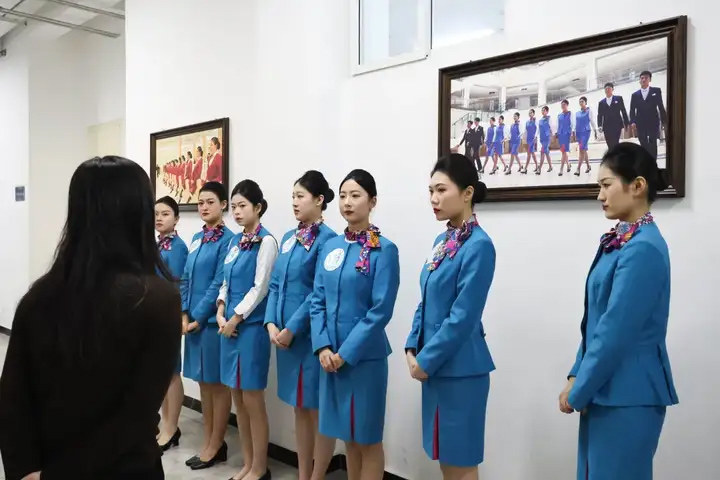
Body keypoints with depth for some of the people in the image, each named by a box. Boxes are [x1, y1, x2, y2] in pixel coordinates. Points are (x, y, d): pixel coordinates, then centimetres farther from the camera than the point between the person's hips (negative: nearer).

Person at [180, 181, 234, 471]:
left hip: (212, 320, -7)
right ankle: (207, 443, 26)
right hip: (193, 319, 7)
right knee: (203, 382, 14)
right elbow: (186, 279, 12)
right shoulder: (197, 238, 12)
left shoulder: (227, 240, -11)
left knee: (218, 383, 4)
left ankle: (216, 447, 16)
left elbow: (219, 284, -14)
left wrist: (199, 317, -13)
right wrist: (184, 314, 2)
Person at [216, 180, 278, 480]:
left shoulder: (266, 242, -9)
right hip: (229, 325, 7)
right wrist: (220, 313, 0)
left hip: (251, 327, -7)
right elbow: (226, 282, 15)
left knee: (253, 401, 1)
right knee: (238, 400, 13)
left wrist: (235, 319, -11)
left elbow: (260, 288, -14)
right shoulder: (234, 241, 12)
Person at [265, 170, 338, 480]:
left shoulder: (327, 239, -11)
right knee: (300, 408, 16)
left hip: (311, 335, -8)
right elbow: (275, 285, 10)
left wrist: (292, 328, -14)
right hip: (284, 333, 8)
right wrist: (272, 324, -2)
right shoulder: (288, 238, 12)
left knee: (318, 410, 4)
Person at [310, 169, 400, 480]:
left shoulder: (384, 250, -9)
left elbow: (381, 310, -14)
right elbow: (317, 301, 6)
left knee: (367, 437, 8)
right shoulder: (330, 246, 7)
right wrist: (323, 347, -6)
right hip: (331, 355, 5)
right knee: (347, 436, 18)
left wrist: (347, 352, -15)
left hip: (365, 356, -5)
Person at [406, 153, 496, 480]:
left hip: (459, 368, -8)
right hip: (435, 364, 8)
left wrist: (426, 360, -14)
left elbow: (463, 317, -19)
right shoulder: (443, 240, 9)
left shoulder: (478, 245, -16)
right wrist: (413, 348, 4)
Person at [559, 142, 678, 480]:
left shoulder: (643, 249, -20)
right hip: (606, 389, 8)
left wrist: (578, 392, -12)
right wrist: (577, 376, 7)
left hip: (627, 395, -8)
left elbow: (616, 332, -22)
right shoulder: (620, 242, 9)